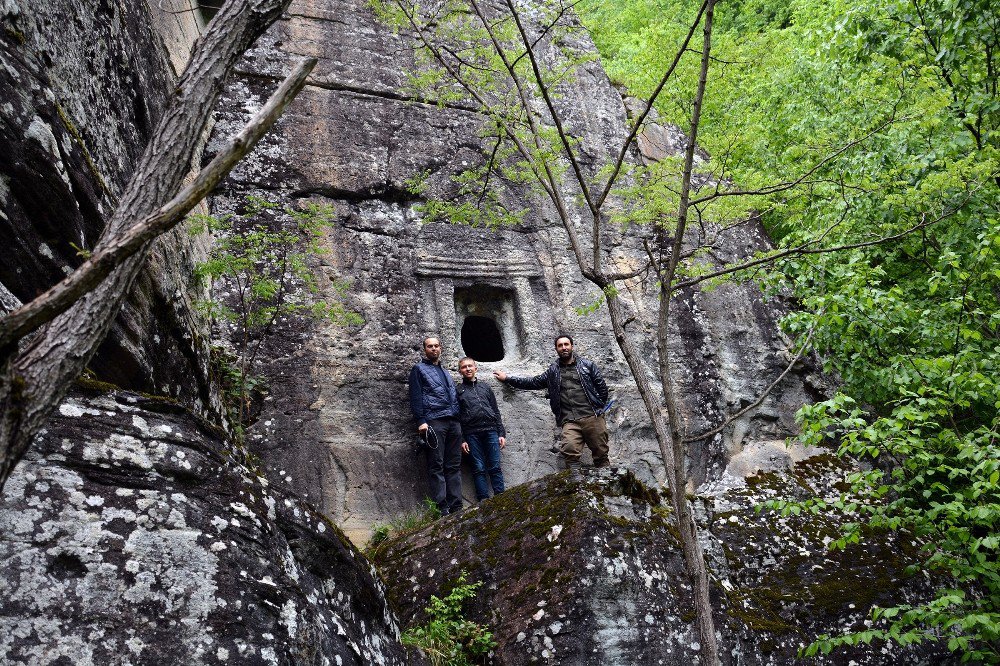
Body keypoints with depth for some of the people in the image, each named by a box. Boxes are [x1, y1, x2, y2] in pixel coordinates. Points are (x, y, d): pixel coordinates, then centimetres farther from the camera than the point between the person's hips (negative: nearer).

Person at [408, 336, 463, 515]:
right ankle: (442, 508, -13)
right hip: (434, 421, -6)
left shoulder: (445, 373, 28)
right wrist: (421, 421, -13)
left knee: (454, 466, 1)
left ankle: (456, 507, -1)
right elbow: (416, 396, -1)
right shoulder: (419, 369, 10)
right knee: (436, 466, -9)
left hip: (454, 422, 6)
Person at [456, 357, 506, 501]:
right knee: (479, 469, -2)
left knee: (495, 467, -2)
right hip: (472, 434, -2)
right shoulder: (457, 390, 10)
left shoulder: (485, 387, 18)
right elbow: (455, 417, 5)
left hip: (491, 430, 2)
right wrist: (461, 440, -3)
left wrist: (501, 433, 8)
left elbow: (496, 411, 16)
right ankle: (484, 501, -1)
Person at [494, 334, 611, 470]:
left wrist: (599, 409, 6)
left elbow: (602, 387, 12)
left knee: (601, 454, -4)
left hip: (592, 417, -1)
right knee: (570, 451, -25)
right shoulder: (553, 371, 18)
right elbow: (533, 382, 23)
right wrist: (507, 378, 23)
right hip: (570, 421, 1)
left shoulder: (587, 365, 12)